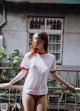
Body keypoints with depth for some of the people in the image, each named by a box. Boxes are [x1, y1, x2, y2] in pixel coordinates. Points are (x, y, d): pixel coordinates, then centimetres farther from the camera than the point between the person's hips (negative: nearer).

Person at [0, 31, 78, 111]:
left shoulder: (51, 58, -2)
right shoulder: (29, 55, -3)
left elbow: (54, 75, 9)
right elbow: (23, 72, 6)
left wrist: (68, 86, 11)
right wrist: (10, 83, 7)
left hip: (42, 93, 1)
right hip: (28, 92, -1)